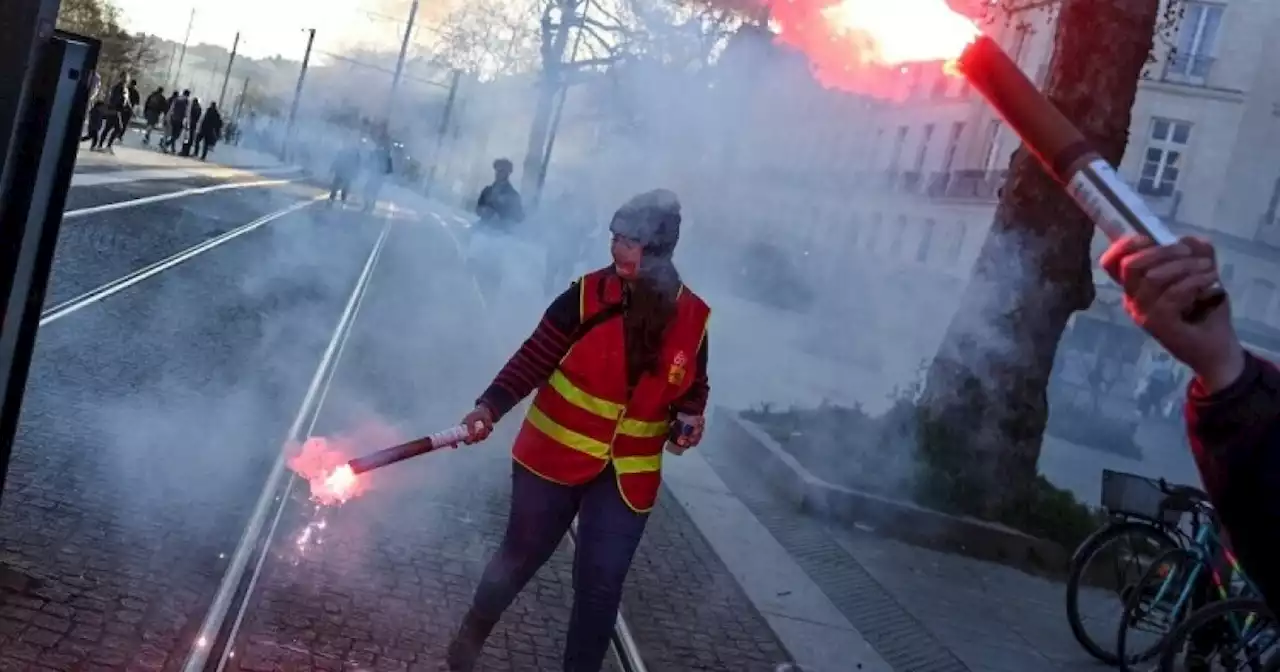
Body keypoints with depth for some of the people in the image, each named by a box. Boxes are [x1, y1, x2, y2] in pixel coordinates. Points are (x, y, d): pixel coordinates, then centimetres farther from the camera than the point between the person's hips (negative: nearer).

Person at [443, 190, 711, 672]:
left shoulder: (692, 318, -5)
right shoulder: (588, 296, -13)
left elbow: (694, 387, 10)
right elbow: (533, 360, -15)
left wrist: (689, 419, -11)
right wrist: (490, 406, -29)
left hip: (626, 478, 1)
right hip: (554, 459, -1)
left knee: (601, 586, 4)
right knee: (518, 560, 13)